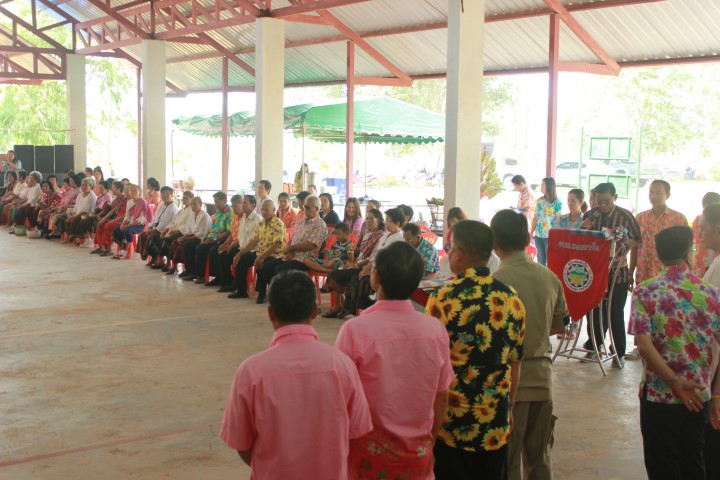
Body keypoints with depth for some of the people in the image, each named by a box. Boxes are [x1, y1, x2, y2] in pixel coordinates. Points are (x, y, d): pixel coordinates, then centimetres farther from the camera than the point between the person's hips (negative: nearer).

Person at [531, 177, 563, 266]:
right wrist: (531, 233, 9)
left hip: (550, 236, -5)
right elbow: (535, 218, 11)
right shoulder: (539, 201, 7)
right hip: (538, 235, 5)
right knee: (541, 261, 12)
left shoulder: (557, 203, -7)